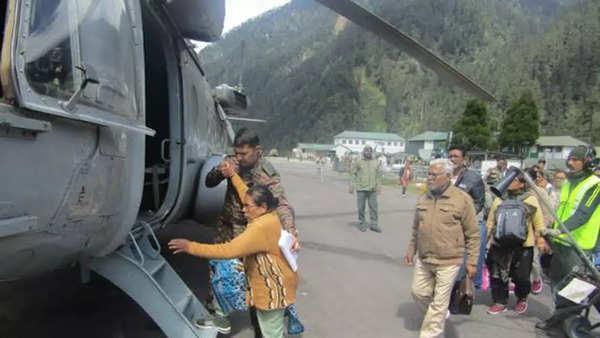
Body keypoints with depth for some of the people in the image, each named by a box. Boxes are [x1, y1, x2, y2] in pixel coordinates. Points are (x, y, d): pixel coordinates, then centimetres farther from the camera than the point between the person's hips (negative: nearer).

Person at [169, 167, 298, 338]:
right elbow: (248, 195, 13)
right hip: (274, 285, 10)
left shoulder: (261, 228, -32)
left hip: (273, 289, -10)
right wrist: (232, 175, 13)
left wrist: (191, 247, -32)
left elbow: (228, 250, -35)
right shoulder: (269, 214, -2)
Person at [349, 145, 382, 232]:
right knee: (361, 208, 4)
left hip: (372, 189, 2)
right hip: (361, 189, -2)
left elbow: (378, 175, 11)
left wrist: (378, 186, 5)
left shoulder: (376, 162, 9)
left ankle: (374, 224, 12)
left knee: (373, 207, 3)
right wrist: (352, 186, -5)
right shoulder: (358, 162, 0)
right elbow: (352, 173, 0)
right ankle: (362, 224, 16)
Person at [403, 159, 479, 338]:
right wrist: (411, 250, 14)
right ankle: (439, 315, 44)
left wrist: (472, 261, -8)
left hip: (448, 262, -5)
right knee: (419, 293, 16)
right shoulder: (423, 198, 5)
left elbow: (473, 234, -7)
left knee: (439, 302, 3)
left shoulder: (462, 199, -11)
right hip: (423, 259, 6)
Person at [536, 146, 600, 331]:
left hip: (578, 245, -8)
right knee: (557, 279, 15)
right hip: (560, 241, 8)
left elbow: (583, 214, -23)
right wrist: (553, 234, 21)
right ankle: (560, 314, 29)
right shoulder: (568, 184, 13)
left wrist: (562, 229, -33)